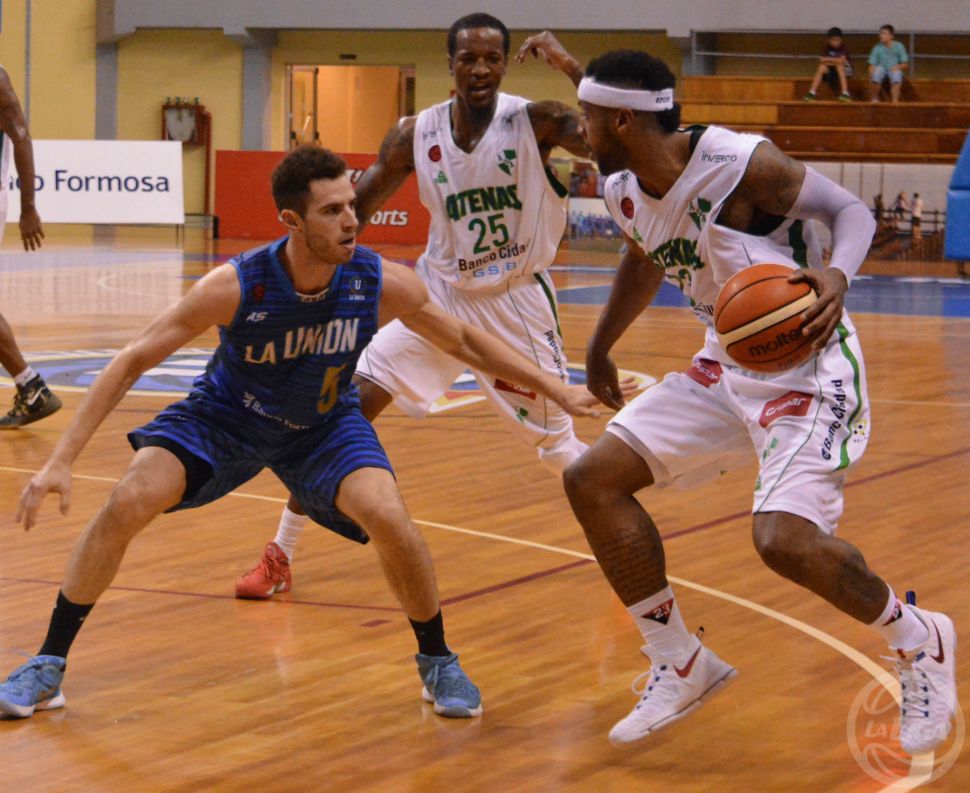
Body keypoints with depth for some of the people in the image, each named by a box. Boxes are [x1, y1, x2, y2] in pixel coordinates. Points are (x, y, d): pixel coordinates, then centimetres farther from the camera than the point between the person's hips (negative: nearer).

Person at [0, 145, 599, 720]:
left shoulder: (382, 284, -25)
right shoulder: (235, 287, -32)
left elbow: (465, 342, -6)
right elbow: (132, 363, -24)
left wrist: (555, 389, -8)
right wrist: (62, 459, -28)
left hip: (325, 425, 1)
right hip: (225, 415, -1)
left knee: (387, 516, -24)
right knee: (129, 502, -19)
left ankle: (438, 661, 3)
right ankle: (49, 666, -2)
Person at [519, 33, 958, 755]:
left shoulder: (742, 164, -24)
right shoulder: (625, 193, -2)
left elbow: (852, 211, -14)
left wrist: (837, 275, -35)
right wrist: (601, 347, 32)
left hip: (807, 364, -8)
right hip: (727, 365, 8)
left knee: (784, 538, -25)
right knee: (593, 479, 2)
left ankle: (919, 643, 5)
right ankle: (681, 666, 15)